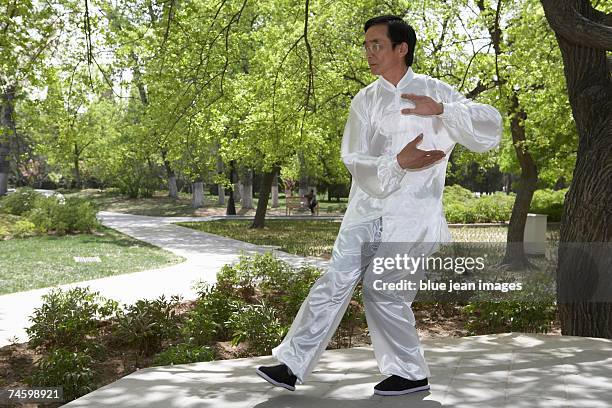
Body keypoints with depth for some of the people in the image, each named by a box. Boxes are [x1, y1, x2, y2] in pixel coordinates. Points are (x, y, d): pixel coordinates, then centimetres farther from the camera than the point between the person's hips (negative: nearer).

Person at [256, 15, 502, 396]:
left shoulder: (435, 91, 0)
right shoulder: (365, 100, 8)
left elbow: (490, 128, -7)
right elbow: (355, 159, -4)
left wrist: (442, 110, -21)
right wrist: (398, 163, -22)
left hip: (410, 217, -4)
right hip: (366, 211, 4)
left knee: (382, 292, -9)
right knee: (334, 285, 4)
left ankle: (411, 373, 12)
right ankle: (293, 366, 11)